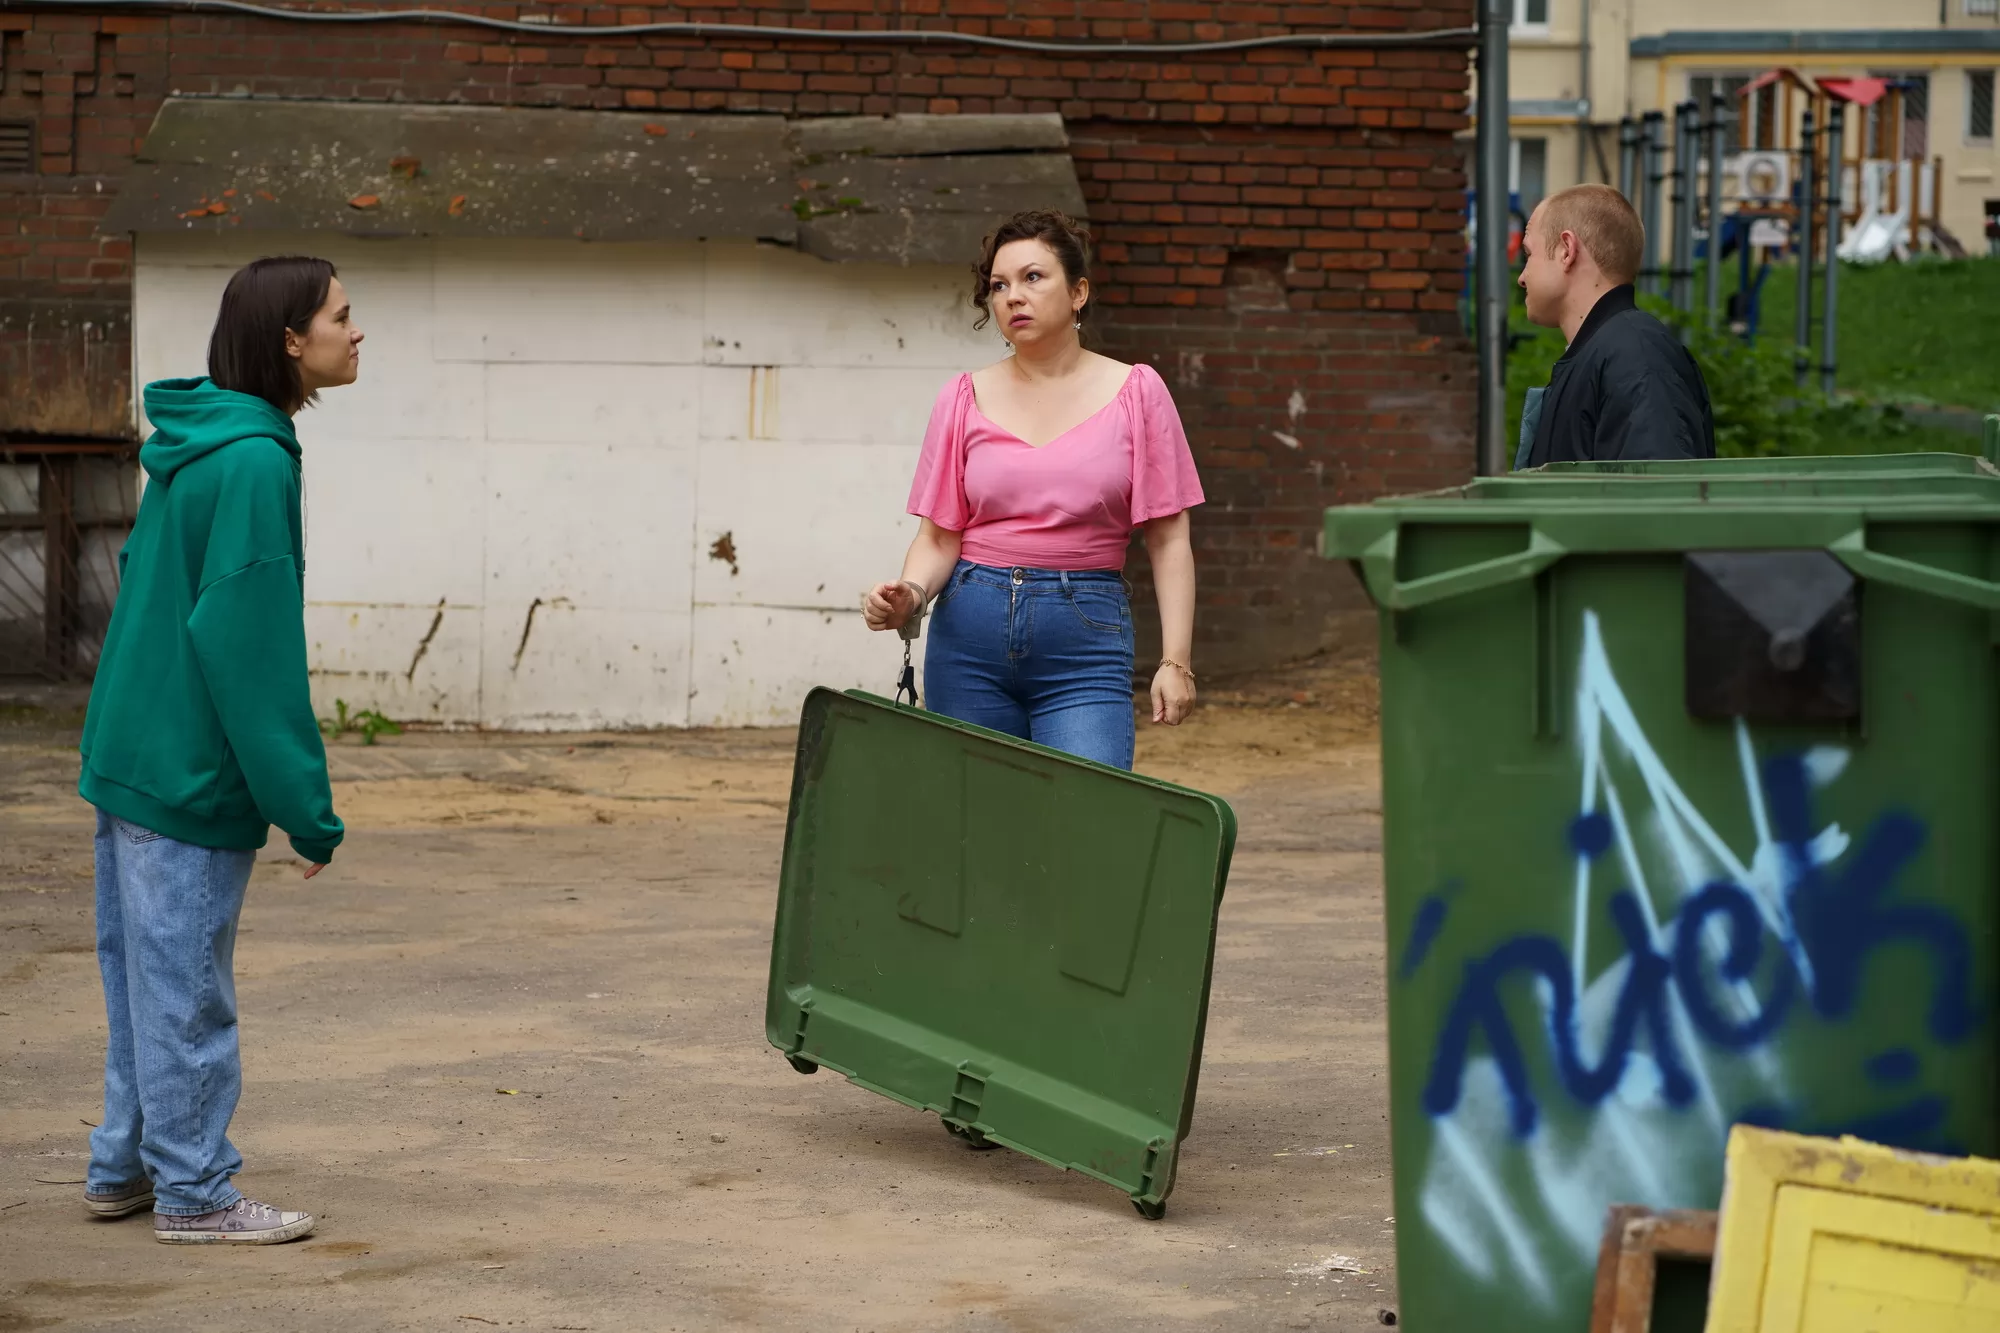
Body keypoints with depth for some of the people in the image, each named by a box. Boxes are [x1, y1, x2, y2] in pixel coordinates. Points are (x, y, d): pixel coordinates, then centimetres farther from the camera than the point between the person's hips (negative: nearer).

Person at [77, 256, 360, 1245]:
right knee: (186, 985, 0)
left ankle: (124, 1168, 26)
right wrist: (306, 807, -19)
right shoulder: (251, 461, -19)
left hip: (131, 752, 9)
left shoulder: (194, 448, 10)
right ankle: (193, 1193, 8)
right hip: (191, 770, -9)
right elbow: (249, 643, -22)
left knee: (146, 972, 17)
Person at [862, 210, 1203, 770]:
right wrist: (910, 596, -16)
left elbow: (1168, 540, 2)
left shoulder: (1135, 393, 2)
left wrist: (1176, 661, -5)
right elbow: (939, 538, 5)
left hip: (1087, 634, -2)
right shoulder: (966, 400, 6)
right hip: (969, 636, 2)